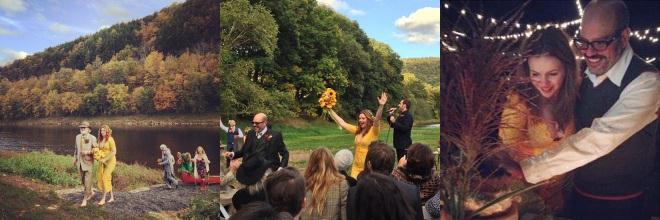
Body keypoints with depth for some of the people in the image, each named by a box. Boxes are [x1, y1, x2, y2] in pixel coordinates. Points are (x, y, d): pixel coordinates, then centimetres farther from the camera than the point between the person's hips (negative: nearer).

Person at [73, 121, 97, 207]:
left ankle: (84, 199, 5)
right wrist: (75, 158, 16)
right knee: (83, 179, 16)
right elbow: (77, 148, 16)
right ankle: (91, 192, 38)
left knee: (87, 181, -4)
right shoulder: (78, 137, 4)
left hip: (88, 161, -6)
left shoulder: (92, 138, -12)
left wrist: (88, 152, -26)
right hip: (79, 161, 6)